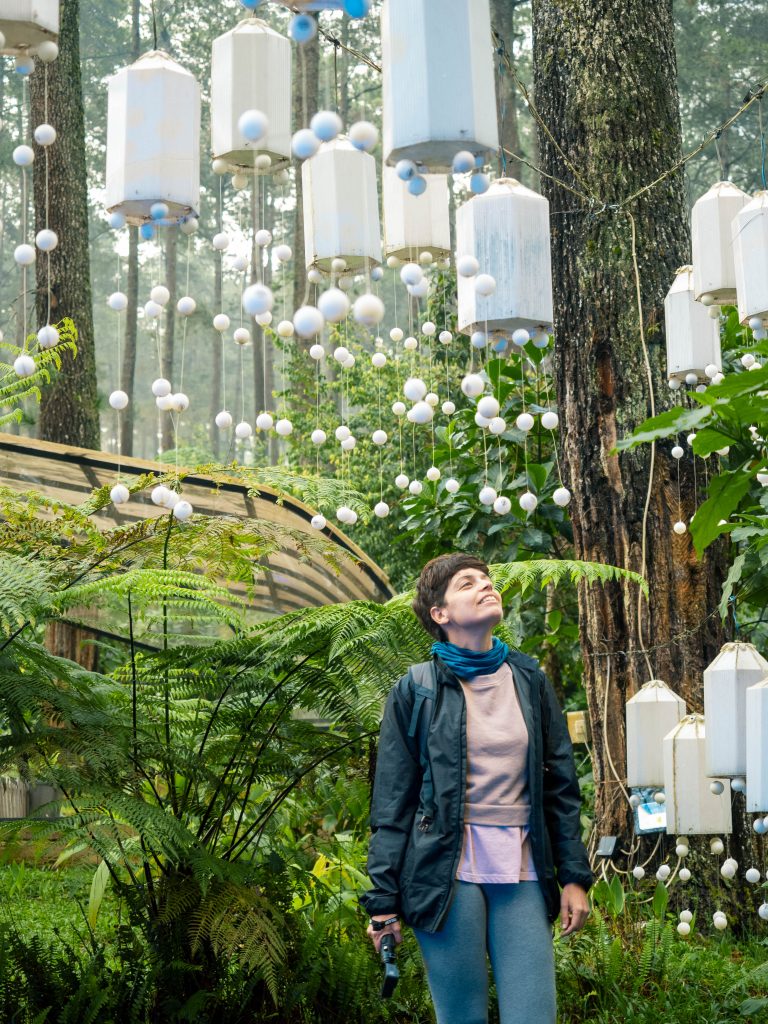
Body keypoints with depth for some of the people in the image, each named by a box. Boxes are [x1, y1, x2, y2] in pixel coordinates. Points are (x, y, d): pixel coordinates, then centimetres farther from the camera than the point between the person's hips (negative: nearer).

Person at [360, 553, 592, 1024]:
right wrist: (384, 900, -2)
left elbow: (562, 784, 13)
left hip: (522, 875, 3)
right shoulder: (416, 689, 1)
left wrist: (574, 876, 7)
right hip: (448, 873, -3)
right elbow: (392, 803, 1)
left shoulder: (530, 680, 11)